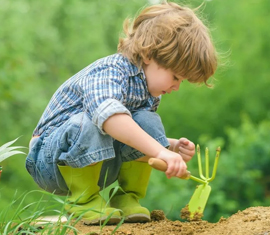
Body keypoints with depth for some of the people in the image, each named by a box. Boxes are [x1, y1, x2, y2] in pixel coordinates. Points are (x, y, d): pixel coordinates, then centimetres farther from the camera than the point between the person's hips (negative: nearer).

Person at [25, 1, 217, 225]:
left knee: (147, 122, -14)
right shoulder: (109, 72, -26)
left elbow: (143, 143, 13)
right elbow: (108, 114, -49)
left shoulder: (149, 93, 3)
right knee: (86, 124, -38)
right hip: (51, 161, -7)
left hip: (97, 164, 7)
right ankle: (83, 200, -17)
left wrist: (174, 147, -8)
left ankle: (127, 197, -2)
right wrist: (160, 151, -55)